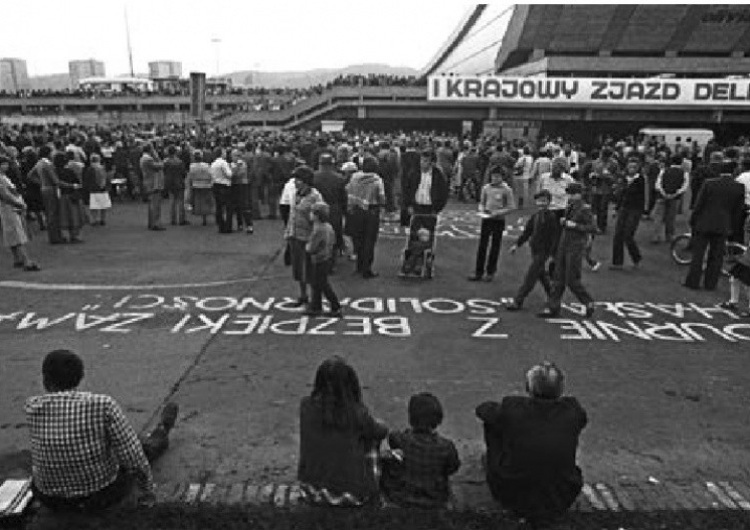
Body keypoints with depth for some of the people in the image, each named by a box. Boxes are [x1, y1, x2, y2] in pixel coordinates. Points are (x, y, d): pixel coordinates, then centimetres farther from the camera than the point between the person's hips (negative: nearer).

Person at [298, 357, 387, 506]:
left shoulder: (305, 405, -14)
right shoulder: (357, 413, -23)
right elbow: (381, 431, -2)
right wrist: (375, 422, 21)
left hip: (312, 490, 4)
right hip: (349, 495, -3)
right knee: (370, 439, 19)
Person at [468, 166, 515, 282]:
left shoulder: (506, 190, -6)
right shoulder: (486, 188, 4)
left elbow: (511, 207, -7)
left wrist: (497, 212, -18)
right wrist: (482, 209, -6)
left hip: (499, 221, -3)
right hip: (486, 220, 3)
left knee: (495, 247, 7)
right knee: (482, 246, 2)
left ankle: (490, 272, 17)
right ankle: (478, 272, 7)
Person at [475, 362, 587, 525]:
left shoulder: (511, 408, -21)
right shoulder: (573, 410, -16)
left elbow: (482, 409, 2)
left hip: (513, 500, -1)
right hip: (559, 505, 2)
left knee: (491, 421, 11)